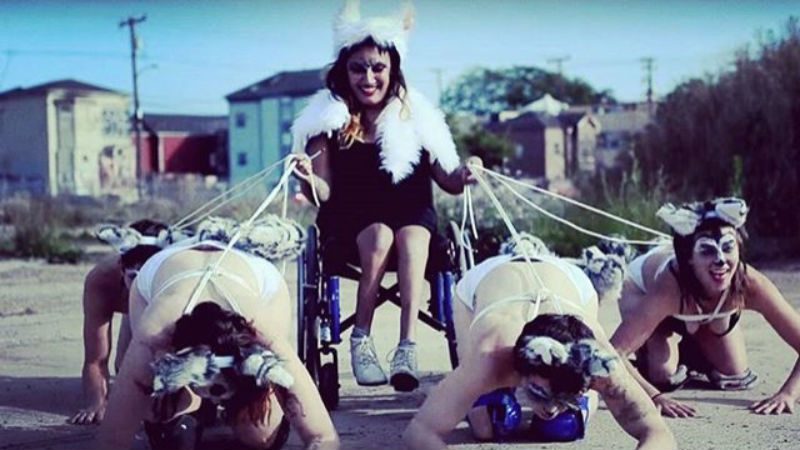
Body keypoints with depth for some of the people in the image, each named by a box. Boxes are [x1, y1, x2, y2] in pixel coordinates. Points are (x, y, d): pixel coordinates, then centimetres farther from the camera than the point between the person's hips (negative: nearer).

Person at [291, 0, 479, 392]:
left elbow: (447, 182, 2)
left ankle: (408, 347, -38)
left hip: (412, 214, 1)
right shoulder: (328, 117, 0)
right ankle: (361, 342, -24)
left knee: (411, 239, -33)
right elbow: (324, 193, -5)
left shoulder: (415, 115, 2)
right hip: (350, 220, -1)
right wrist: (309, 180, -28)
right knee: (381, 237, -33)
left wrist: (463, 176, -20)